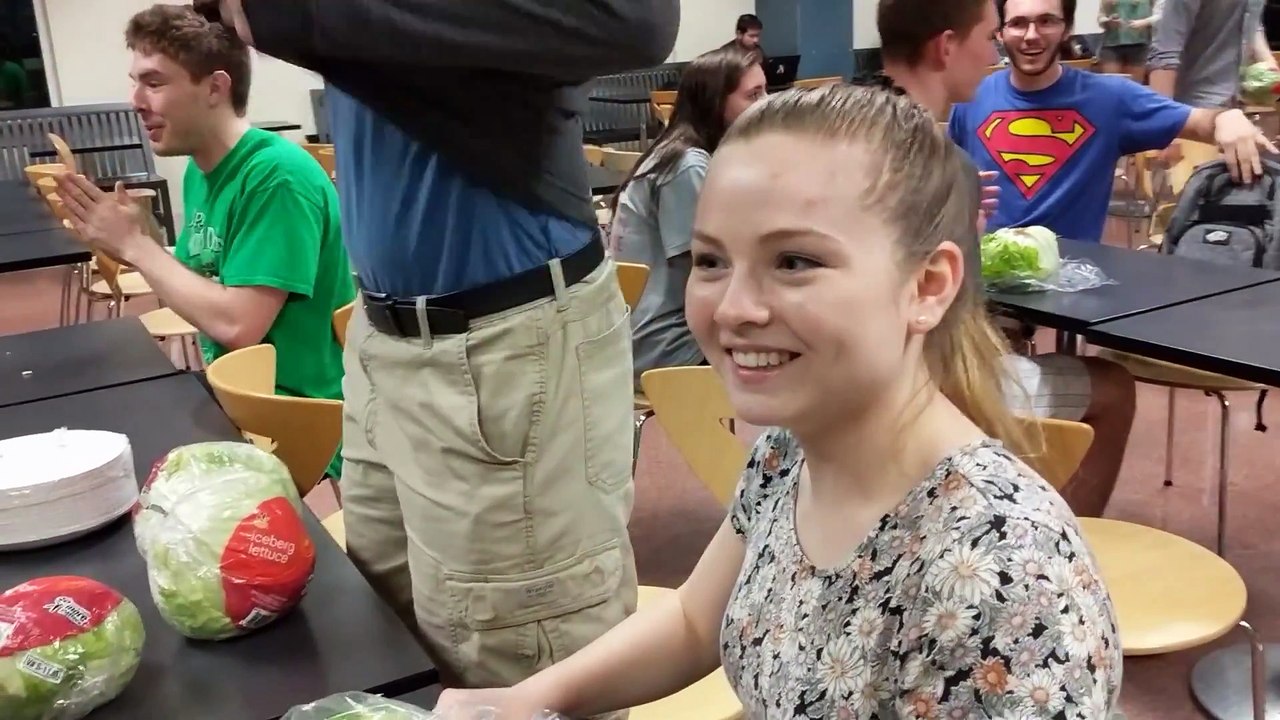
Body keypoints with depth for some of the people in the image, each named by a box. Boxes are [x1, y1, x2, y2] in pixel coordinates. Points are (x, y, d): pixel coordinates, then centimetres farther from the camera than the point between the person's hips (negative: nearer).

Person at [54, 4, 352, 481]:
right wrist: (124, 246, -2)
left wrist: (135, 245, -15)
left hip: (298, 414, -7)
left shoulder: (277, 175, -20)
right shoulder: (200, 170, 7)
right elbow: (197, 285, 12)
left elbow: (238, 325, -25)